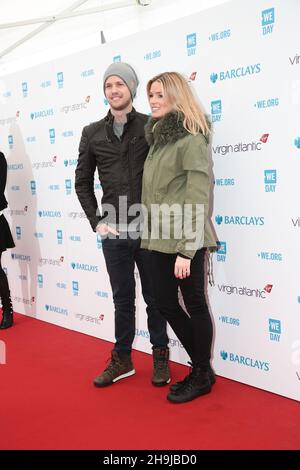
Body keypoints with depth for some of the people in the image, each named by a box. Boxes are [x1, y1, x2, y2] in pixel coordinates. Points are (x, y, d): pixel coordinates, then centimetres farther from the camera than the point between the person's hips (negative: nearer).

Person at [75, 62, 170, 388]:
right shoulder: (92, 133, 6)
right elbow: (82, 182, 11)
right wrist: (97, 221, 3)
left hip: (149, 230, -2)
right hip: (113, 233, 2)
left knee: (154, 297, 10)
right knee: (122, 299, 14)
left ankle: (160, 356, 27)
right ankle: (122, 359, 28)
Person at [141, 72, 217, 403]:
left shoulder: (191, 141, -11)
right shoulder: (158, 137, 14)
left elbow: (197, 200, -16)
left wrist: (186, 250, -20)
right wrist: (150, 234, 8)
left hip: (184, 241, -8)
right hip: (160, 239, 8)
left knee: (194, 304, 6)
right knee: (165, 303, 13)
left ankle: (202, 376, 25)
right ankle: (201, 367, 31)